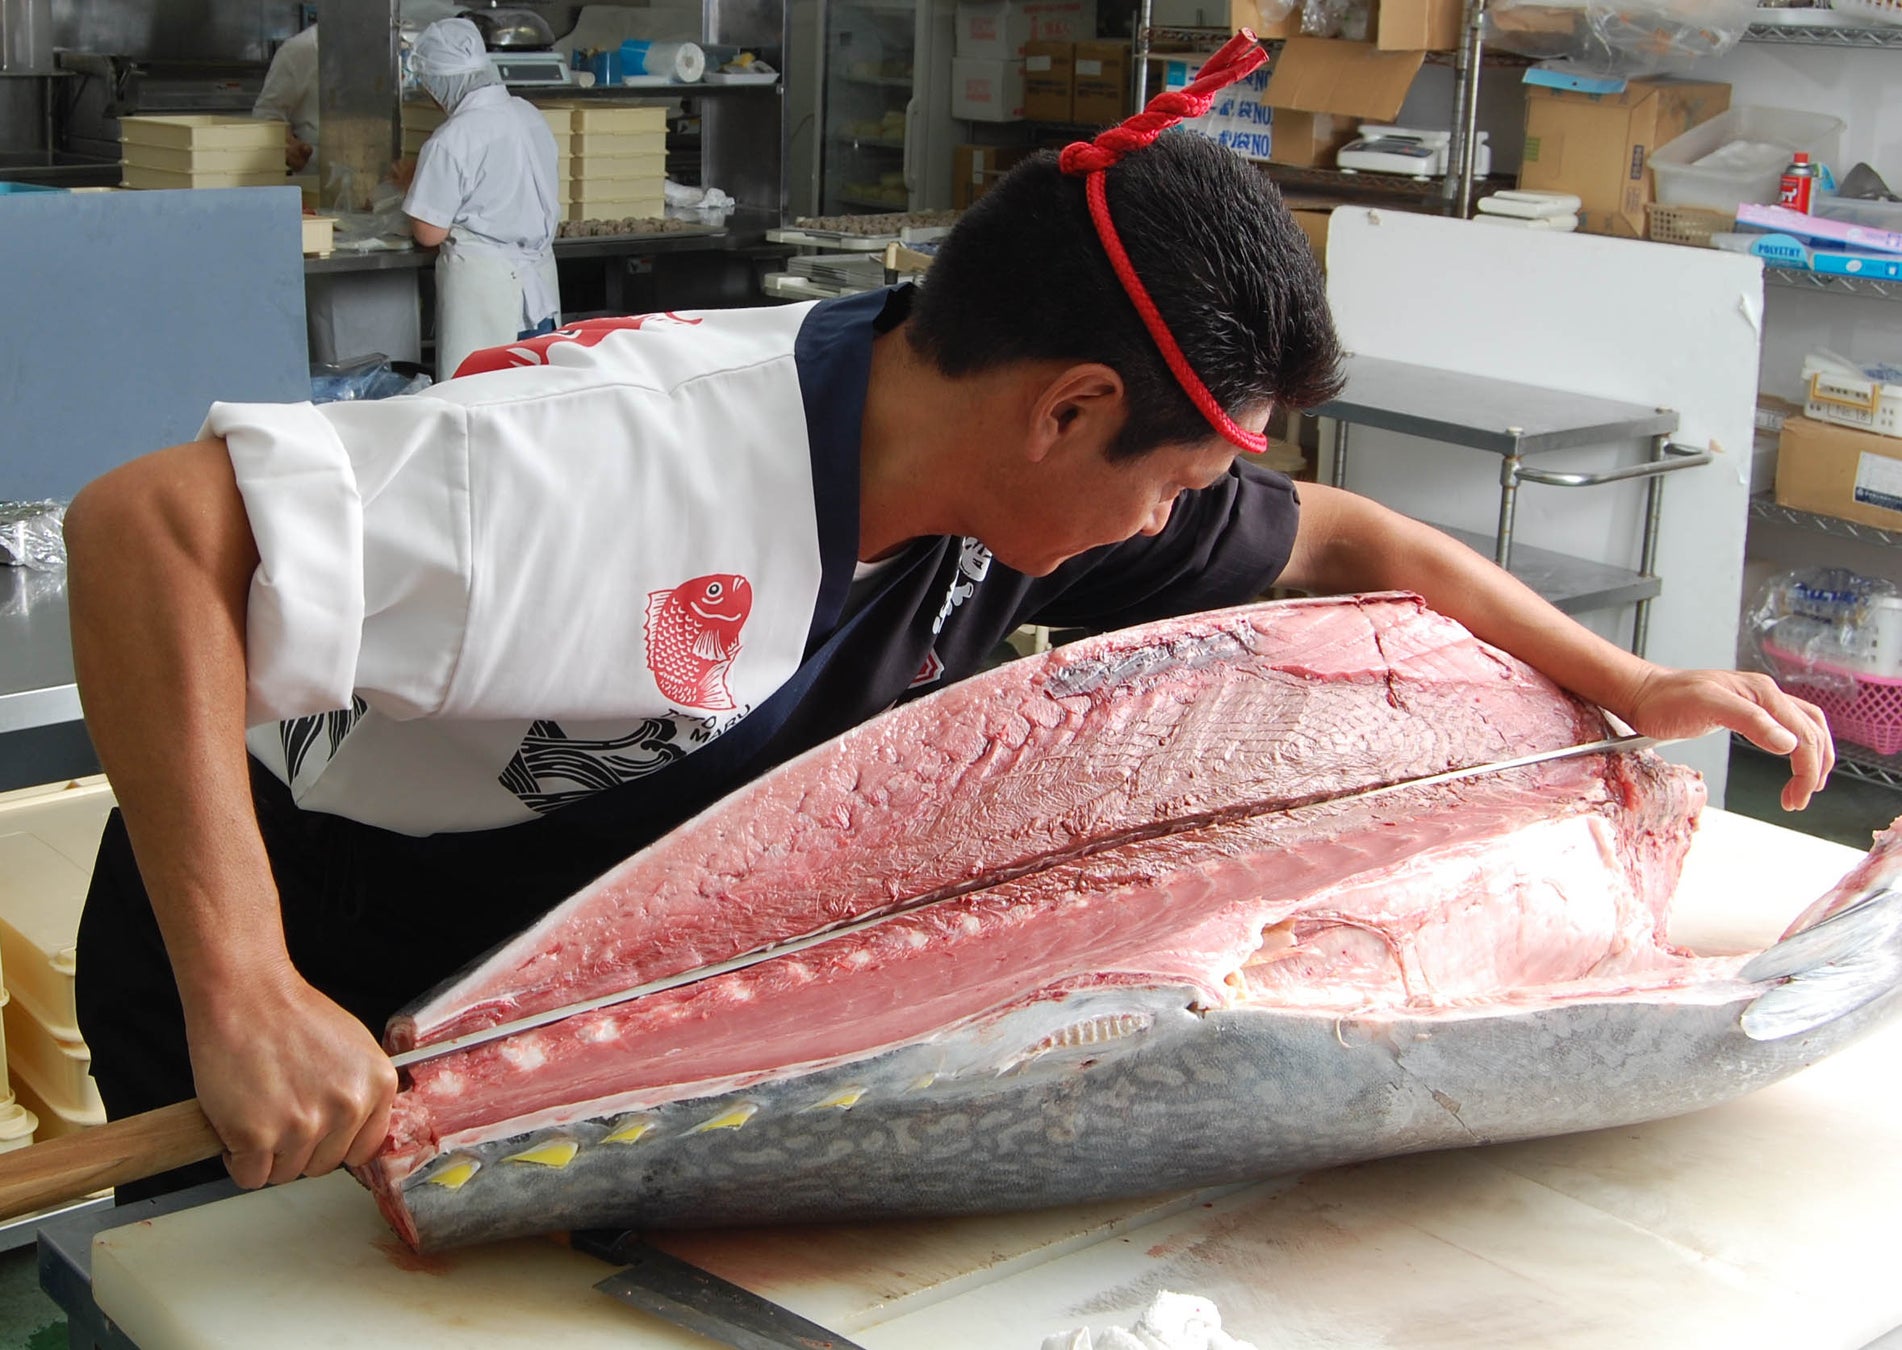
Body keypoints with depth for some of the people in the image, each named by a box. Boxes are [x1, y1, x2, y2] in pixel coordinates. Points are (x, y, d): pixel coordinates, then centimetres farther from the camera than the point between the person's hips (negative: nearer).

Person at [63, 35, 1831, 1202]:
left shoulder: (1005, 467, -12)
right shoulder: (626, 463, -37)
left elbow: (1338, 540, 3)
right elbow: (143, 529, -40)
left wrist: (1634, 686, 0)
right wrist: (239, 1005, -45)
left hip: (578, 998, 6)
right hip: (305, 1024, -6)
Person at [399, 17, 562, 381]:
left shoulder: (450, 141, -16)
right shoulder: (531, 116, 5)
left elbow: (429, 233, -13)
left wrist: (414, 186, 8)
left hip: (483, 288, -7)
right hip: (539, 282, 7)